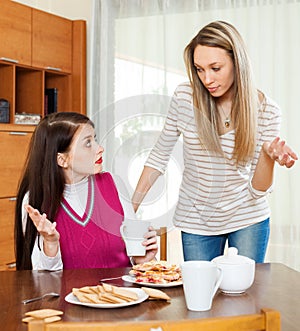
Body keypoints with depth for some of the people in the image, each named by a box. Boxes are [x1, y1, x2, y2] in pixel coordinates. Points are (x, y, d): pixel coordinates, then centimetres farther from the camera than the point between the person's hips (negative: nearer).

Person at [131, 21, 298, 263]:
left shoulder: (266, 111, -13)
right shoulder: (184, 97, -12)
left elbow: (258, 190, -10)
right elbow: (160, 155, 0)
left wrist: (268, 154, -29)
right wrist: (133, 204, -4)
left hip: (248, 219, 0)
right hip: (196, 220, 1)